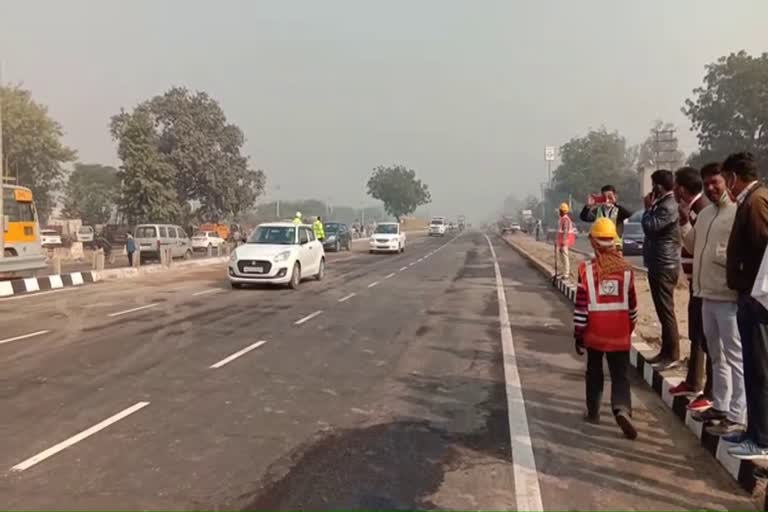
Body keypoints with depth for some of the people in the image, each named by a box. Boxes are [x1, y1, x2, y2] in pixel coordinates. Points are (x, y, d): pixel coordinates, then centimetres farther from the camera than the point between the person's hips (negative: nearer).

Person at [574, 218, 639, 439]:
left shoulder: (587, 269, -10)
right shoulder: (626, 269, 0)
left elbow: (581, 306, -9)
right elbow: (632, 305, 9)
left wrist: (578, 335, -1)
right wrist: (630, 329, 23)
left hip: (594, 334, -1)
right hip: (620, 335, 2)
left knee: (594, 373, 16)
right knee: (620, 375, 6)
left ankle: (593, 412, 23)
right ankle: (622, 410, -14)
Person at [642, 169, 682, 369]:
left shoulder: (668, 207, -17)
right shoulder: (664, 204, 15)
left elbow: (649, 227, -22)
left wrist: (648, 208, -11)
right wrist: (652, 207, 8)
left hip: (664, 266, -11)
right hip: (660, 265, 11)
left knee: (666, 311, -6)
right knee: (663, 310, 14)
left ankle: (672, 355, 0)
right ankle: (666, 351, 22)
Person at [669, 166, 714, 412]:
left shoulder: (703, 210, -19)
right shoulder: (692, 208, 11)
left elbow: (700, 248, -25)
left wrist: (684, 223, -25)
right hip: (696, 282, 10)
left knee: (707, 339, -3)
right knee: (696, 335, 20)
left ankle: (710, 394, 5)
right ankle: (693, 382, 34)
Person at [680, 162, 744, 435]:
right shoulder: (705, 213, 13)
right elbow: (693, 247, 15)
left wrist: (721, 255, -18)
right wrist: (685, 222, 3)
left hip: (729, 295, -9)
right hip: (708, 293, 9)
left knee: (735, 357, -1)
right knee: (717, 355, 19)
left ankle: (737, 416, 6)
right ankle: (720, 405, 32)